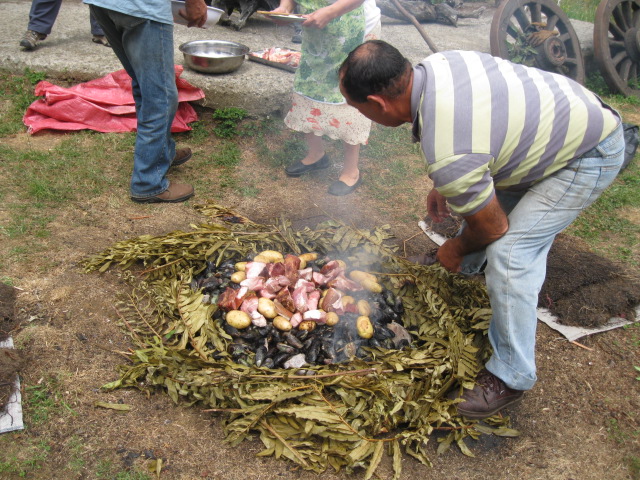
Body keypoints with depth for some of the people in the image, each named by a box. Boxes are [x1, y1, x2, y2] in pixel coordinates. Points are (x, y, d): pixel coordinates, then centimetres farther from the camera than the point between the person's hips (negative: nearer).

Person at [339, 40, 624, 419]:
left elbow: (492, 227, -20)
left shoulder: (447, 154, -37)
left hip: (593, 155, -9)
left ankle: (511, 377, -1)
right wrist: (444, 187, 14)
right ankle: (469, 268, 50)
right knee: (480, 191, 21)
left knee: (509, 252, -18)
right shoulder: (435, 64, -12)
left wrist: (456, 250, 1)